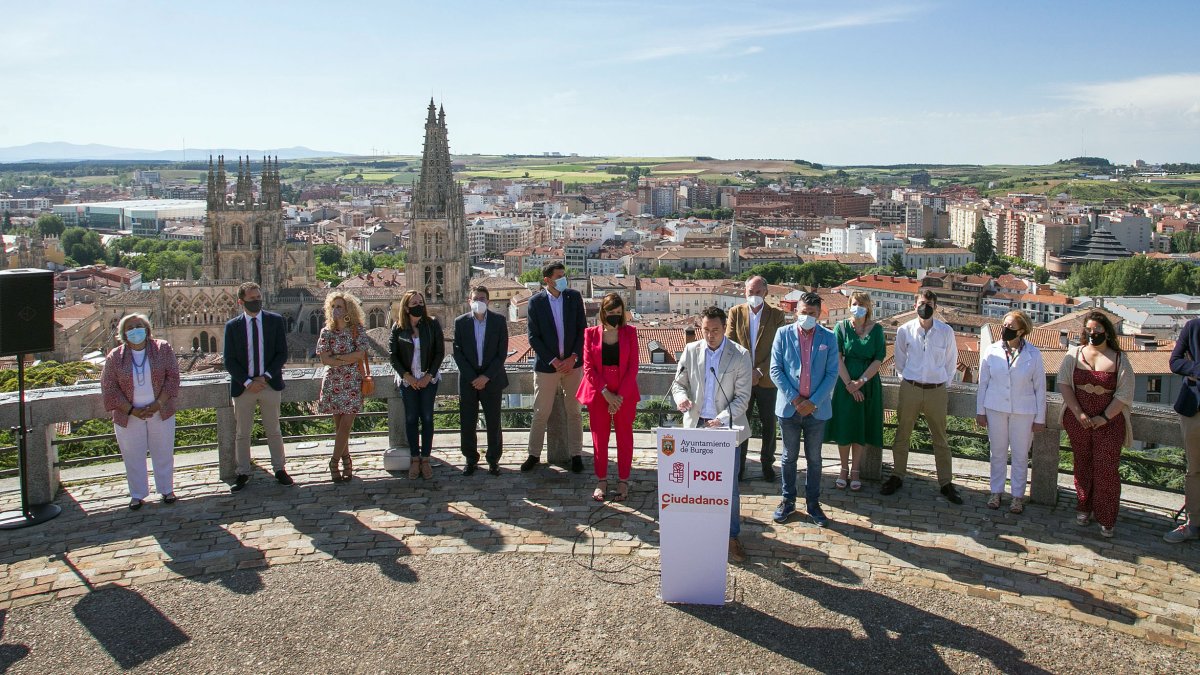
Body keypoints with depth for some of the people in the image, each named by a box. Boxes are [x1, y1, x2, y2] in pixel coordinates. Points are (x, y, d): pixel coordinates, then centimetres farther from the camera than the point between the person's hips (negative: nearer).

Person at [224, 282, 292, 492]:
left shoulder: (276, 321, 0)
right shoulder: (232, 326, -1)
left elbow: (282, 354, -2)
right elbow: (229, 361, -3)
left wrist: (265, 377, -13)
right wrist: (248, 382, -13)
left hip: (270, 384, 0)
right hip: (243, 386, 0)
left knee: (273, 431, 10)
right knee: (242, 434, 8)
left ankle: (279, 469, 21)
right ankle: (243, 474, 19)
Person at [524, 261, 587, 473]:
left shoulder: (574, 297, 0)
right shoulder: (536, 301, -6)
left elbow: (582, 330, 2)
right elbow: (533, 337, -7)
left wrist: (573, 357, -9)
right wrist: (553, 361, -12)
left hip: (572, 363, 2)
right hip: (546, 365, -2)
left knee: (574, 412, 8)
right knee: (541, 413, 5)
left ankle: (576, 455, 19)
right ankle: (534, 454, 19)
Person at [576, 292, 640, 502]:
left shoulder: (629, 332, 0)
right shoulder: (591, 334, 0)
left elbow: (633, 367, -3)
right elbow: (588, 367, -3)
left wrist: (620, 395, -11)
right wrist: (606, 393, -12)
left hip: (624, 393, 0)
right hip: (599, 394, 0)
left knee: (624, 437, 6)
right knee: (599, 437, 6)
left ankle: (623, 481, 15)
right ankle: (601, 481, 17)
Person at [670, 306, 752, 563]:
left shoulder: (740, 355, -7)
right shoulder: (691, 351, 1)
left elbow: (742, 397, -8)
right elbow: (678, 383, 8)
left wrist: (723, 418, -22)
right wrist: (681, 397, -16)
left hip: (726, 427, -2)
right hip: (696, 425, 3)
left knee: (729, 484, 1)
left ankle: (732, 536, 12)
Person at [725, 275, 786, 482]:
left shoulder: (776, 315, -2)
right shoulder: (736, 312, 2)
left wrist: (760, 372, -15)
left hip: (766, 379, -1)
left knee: (769, 424, 9)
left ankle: (767, 463, 24)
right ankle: (738, 464, 18)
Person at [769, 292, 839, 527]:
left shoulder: (828, 338, 0)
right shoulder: (784, 334, -2)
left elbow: (832, 373, -2)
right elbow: (775, 369, -4)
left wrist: (813, 402, -11)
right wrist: (794, 398, -11)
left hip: (816, 408, 1)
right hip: (789, 407, 0)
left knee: (814, 458, 10)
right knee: (789, 457, 10)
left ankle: (813, 503, 21)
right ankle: (788, 501, 22)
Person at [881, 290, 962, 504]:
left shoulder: (946, 332, -4)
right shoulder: (905, 331, -3)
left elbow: (951, 361, 9)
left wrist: (944, 382, 9)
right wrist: (907, 379, 10)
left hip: (937, 391, 0)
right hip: (910, 389, 1)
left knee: (940, 439, 8)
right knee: (902, 435, 9)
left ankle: (946, 483, 16)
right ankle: (897, 476, 22)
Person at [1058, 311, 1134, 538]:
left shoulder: (1119, 360, -2)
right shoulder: (1074, 355, 3)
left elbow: (1124, 394, -5)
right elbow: (1064, 383, -1)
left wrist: (1104, 418, -12)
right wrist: (1078, 413, -10)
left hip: (1108, 423, -2)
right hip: (1078, 421, 2)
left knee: (1106, 469, -3)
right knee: (1082, 465, 12)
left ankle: (1106, 519, 6)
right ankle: (1084, 508, 26)